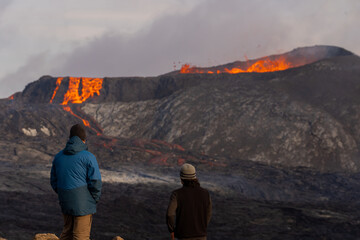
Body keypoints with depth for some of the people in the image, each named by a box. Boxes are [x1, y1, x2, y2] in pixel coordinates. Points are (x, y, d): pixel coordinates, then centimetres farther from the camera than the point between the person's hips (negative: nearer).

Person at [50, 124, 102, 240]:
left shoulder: (58, 156, 8)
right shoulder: (88, 157, -10)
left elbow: (54, 181, 14)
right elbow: (95, 181, -14)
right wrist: (95, 199, 0)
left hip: (65, 203, 6)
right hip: (83, 203, -6)